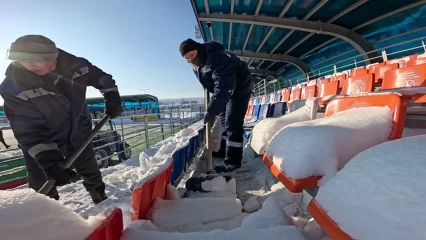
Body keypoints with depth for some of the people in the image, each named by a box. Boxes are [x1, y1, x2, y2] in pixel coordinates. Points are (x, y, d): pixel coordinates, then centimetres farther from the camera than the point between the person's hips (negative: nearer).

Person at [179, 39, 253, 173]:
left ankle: (233, 160, -6)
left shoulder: (218, 57, -31)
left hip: (240, 88, -9)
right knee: (225, 121, 14)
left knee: (233, 123, -14)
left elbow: (223, 86, -39)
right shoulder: (196, 64, -1)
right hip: (226, 90, 9)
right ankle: (225, 150, 28)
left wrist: (212, 110, -40)